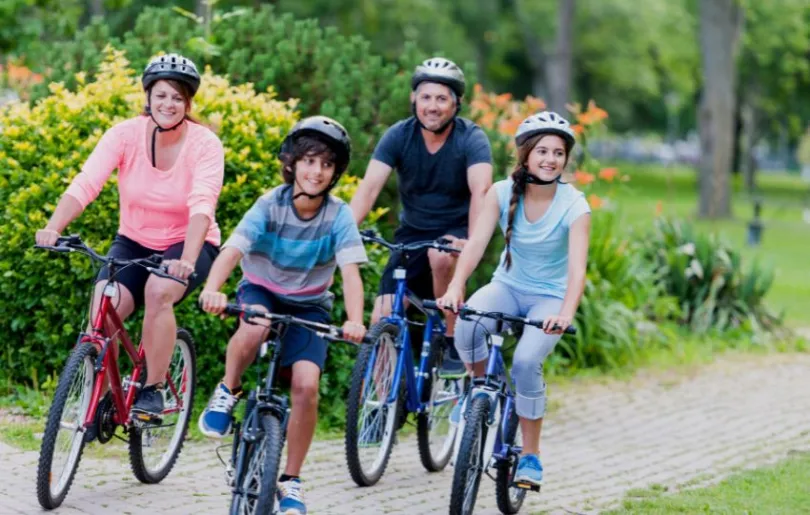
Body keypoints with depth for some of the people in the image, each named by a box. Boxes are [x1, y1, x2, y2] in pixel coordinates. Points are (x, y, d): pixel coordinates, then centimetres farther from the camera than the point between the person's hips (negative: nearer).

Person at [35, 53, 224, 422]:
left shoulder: (205, 144, -17)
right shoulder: (126, 134, -13)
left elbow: (202, 205, -31)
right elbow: (85, 183, -24)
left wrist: (187, 260, -47)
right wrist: (52, 229, -42)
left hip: (188, 243, -2)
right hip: (134, 242, 2)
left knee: (159, 290, -34)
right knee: (103, 306, -25)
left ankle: (153, 391, -17)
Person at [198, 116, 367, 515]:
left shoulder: (339, 215, -18)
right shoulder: (269, 206, -20)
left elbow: (350, 270, -29)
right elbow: (232, 250, -32)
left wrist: (355, 321, -47)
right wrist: (212, 289, -52)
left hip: (308, 305, 1)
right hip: (262, 290, -1)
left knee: (306, 385, -19)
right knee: (255, 327, -38)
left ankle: (291, 481, -2)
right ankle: (228, 392, -8)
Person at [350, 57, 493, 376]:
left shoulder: (472, 139, -16)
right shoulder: (399, 136, -9)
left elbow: (481, 191, -30)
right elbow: (369, 188, -19)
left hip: (456, 232, -3)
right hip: (412, 233, 3)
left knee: (441, 256, -37)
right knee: (382, 321, -9)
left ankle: (454, 342, -18)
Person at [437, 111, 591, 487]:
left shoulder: (574, 206, -17)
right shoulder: (502, 193, -10)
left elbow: (577, 268, -27)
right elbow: (476, 242, -20)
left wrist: (566, 314, -45)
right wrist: (455, 287, -38)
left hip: (550, 297, -2)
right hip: (508, 286, 2)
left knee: (526, 361, -27)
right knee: (467, 326, -31)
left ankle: (530, 456, -8)